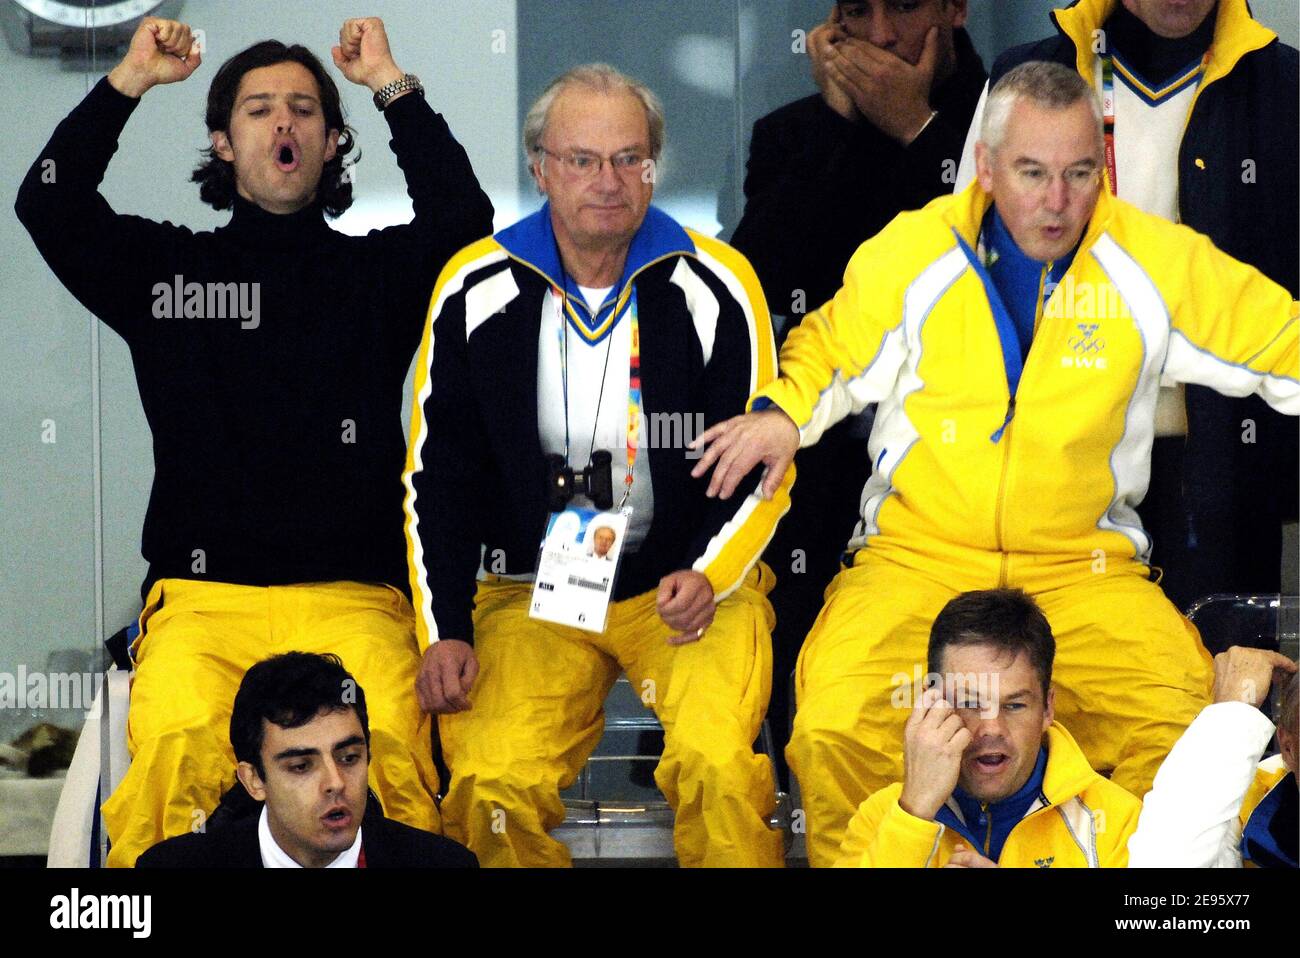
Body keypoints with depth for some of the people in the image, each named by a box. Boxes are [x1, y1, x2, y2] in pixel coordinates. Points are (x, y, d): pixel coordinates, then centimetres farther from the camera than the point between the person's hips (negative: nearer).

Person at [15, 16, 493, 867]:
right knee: (177, 744, -32)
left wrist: (393, 86, 3)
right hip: (201, 596, 0)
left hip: (354, 597, 0)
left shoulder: (378, 272, 17)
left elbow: (463, 218, -1)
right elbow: (49, 206, 6)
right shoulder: (166, 267, 19)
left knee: (387, 742, -33)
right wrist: (130, 82, 5)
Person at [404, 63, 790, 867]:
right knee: (494, 785, -24)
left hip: (691, 584, -1)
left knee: (719, 767, -29)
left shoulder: (714, 284, -3)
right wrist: (444, 630, -2)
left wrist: (710, 576, -13)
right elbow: (438, 476, 7)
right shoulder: (478, 289, 0)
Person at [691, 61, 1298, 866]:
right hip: (918, 552, 0)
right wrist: (782, 412, -4)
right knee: (836, 732, -28)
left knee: (1184, 728, -27)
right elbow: (831, 354, 15)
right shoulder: (910, 252, 1)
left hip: (1084, 565, 0)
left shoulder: (1158, 262, 0)